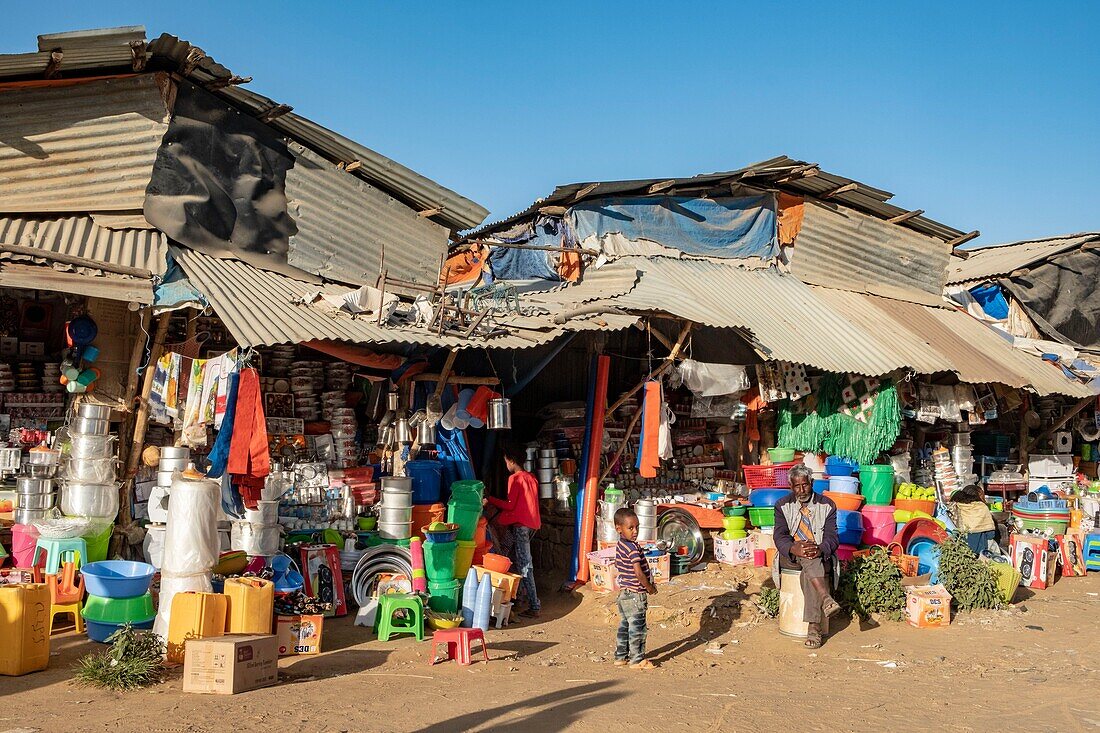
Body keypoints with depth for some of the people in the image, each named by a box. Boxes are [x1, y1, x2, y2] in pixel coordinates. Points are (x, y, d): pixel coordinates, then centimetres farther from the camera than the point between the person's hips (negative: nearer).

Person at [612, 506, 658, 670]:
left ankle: (621, 657, 25)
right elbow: (638, 573, -26)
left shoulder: (620, 545, 7)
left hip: (624, 593, 9)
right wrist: (649, 587, -9)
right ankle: (637, 660, 9)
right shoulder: (633, 547, -22)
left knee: (624, 626, 17)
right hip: (635, 595, -9)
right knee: (637, 628, 1)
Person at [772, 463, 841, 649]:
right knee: (811, 565, -35)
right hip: (790, 556, 1)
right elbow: (779, 536, -7)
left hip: (820, 556, -1)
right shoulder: (783, 506, 6)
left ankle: (814, 628, -41)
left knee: (811, 567, -35)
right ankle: (826, 599, -51)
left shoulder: (826, 505, 4)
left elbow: (832, 537, -6)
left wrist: (820, 549, -31)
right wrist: (794, 549, -31)